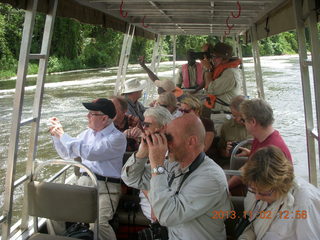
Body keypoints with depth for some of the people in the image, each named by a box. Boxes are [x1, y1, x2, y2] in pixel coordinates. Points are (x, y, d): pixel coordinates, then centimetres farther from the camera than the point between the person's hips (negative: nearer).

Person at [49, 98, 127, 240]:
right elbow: (67, 154, 26)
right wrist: (57, 135, 10)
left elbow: (89, 153, -19)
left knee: (97, 224, -29)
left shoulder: (117, 138, -8)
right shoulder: (88, 133, 15)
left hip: (106, 187, -6)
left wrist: (62, 135, -10)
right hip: (83, 182, 6)